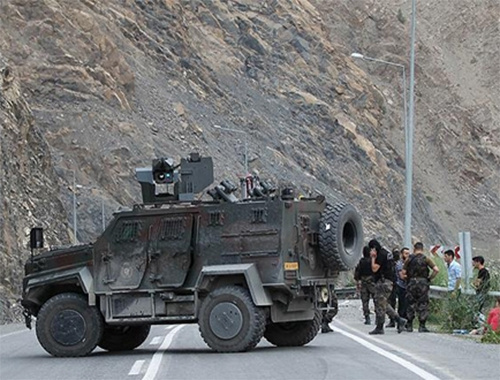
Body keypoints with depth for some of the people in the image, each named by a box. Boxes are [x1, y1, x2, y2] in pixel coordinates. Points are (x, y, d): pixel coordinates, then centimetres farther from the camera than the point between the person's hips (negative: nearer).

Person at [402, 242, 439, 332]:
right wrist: (429, 278, 2)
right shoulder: (426, 259, 0)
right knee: (423, 305, 3)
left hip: (411, 284, 2)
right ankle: (422, 326, 0)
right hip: (423, 284, -2)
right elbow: (436, 270, -10)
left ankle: (409, 326, 12)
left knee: (411, 305, 10)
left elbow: (403, 274, 1)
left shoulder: (409, 260, 5)